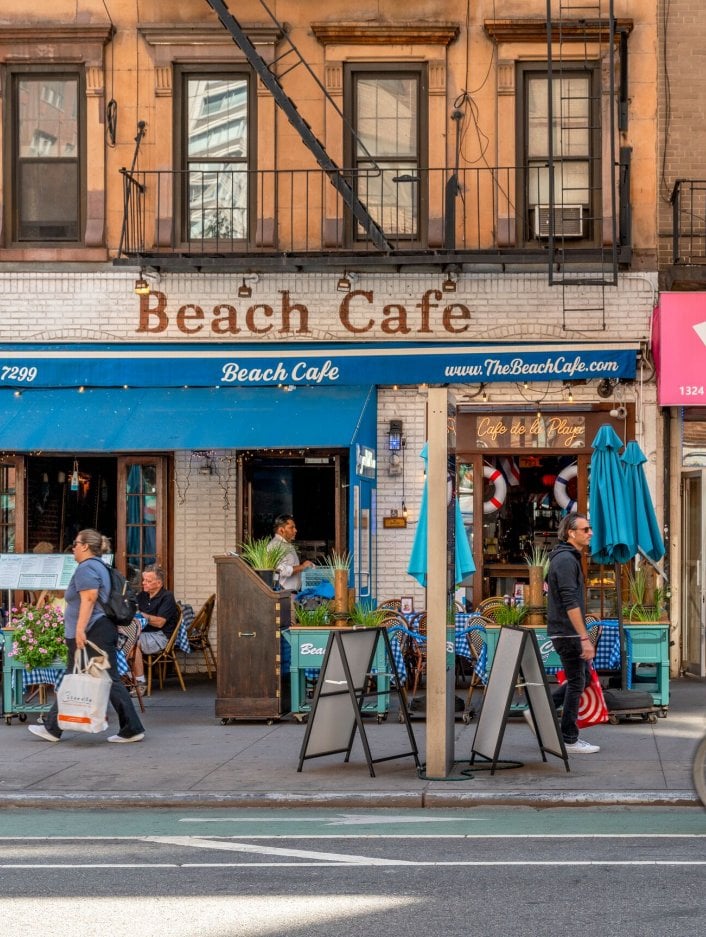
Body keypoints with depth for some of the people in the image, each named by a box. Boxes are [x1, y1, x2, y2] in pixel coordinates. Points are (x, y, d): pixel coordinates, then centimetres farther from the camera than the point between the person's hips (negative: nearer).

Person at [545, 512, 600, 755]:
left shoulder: (566, 557, 15)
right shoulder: (566, 560, -18)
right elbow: (570, 603, -24)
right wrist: (585, 638, -26)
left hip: (563, 631, 10)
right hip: (567, 632, -10)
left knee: (583, 677, 16)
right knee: (576, 683, -2)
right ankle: (570, 740, 6)